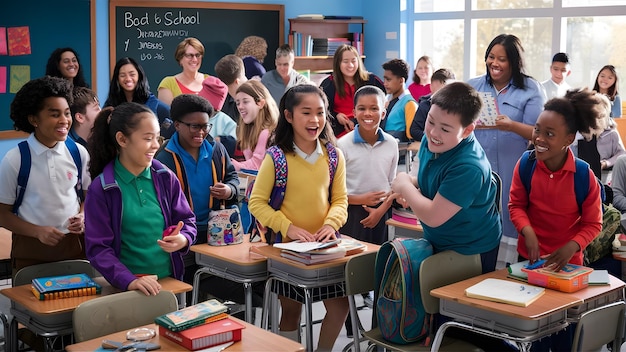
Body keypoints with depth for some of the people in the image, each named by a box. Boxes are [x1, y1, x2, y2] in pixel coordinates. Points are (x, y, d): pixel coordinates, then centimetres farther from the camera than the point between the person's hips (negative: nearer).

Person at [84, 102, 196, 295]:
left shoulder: (166, 178, 1)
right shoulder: (101, 189, -9)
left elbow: (187, 221, 9)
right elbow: (97, 248, -11)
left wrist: (184, 239, -14)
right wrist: (129, 280, -24)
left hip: (171, 281, 4)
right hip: (127, 288, -3)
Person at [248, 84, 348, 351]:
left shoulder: (334, 156, 1)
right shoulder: (276, 158, -10)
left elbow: (340, 199, 4)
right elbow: (257, 203, -9)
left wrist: (331, 223, -16)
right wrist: (288, 227, -19)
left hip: (324, 246, 3)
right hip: (288, 247, -3)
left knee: (340, 306, 3)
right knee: (291, 310, 9)